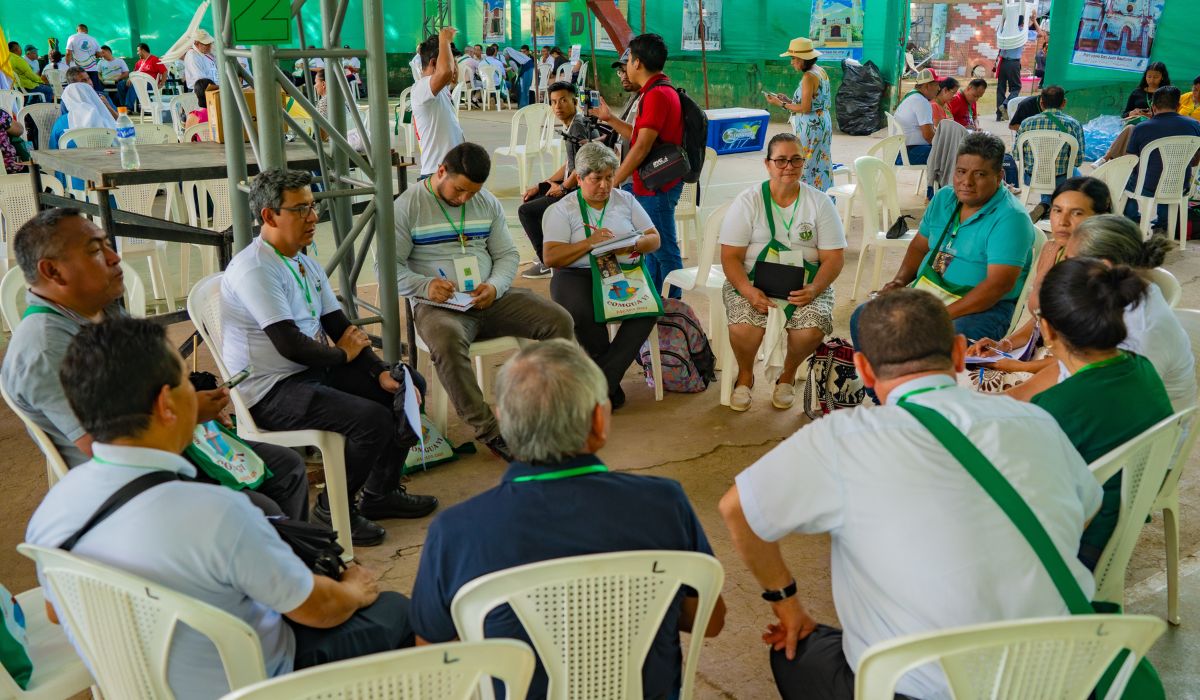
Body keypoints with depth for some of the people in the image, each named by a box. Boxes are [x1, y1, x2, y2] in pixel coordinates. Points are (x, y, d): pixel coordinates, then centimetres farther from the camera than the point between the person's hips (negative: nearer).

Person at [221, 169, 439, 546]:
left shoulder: (306, 264, 11)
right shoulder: (254, 269, -18)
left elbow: (340, 327, 8)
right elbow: (290, 345, -25)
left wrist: (381, 372, -5)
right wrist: (342, 354, -7)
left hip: (314, 371, 10)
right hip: (270, 392, -10)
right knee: (373, 419, -26)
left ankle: (381, 492, 17)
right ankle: (333, 509, -2)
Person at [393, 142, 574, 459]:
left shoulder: (488, 203, 13)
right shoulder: (408, 206, 0)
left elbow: (507, 254, 14)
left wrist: (495, 286, -8)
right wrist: (425, 285, -20)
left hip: (490, 298, 4)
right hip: (438, 304, -4)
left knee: (559, 320, -17)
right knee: (447, 341, -41)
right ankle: (488, 431, -30)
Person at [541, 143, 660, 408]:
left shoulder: (626, 200, 17)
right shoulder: (561, 209, 7)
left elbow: (654, 239, 13)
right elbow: (550, 257, -4)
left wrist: (633, 245, -10)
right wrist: (589, 242, -15)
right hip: (578, 274, -2)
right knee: (582, 314, -37)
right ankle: (611, 384, -14)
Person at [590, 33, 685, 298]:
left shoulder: (657, 94, -18)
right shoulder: (655, 91, 16)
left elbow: (643, 146, -22)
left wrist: (612, 183, -18)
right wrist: (609, 119, 22)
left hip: (657, 187, -11)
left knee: (665, 250, -3)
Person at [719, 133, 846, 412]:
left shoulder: (820, 203, 3)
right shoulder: (748, 201, 0)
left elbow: (833, 258, 0)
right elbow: (730, 256, -5)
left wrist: (814, 289, -20)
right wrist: (748, 290, -23)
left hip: (805, 285, 1)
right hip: (753, 281, -1)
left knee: (813, 329, -29)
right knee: (743, 326, -31)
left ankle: (788, 375, 7)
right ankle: (745, 375, 5)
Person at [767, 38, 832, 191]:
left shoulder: (809, 77, -17)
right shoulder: (821, 72, 11)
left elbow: (805, 108, -19)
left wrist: (781, 104, -11)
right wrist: (789, 101, 13)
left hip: (810, 127, -10)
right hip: (823, 123, 10)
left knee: (807, 167, -4)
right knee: (821, 165, 13)